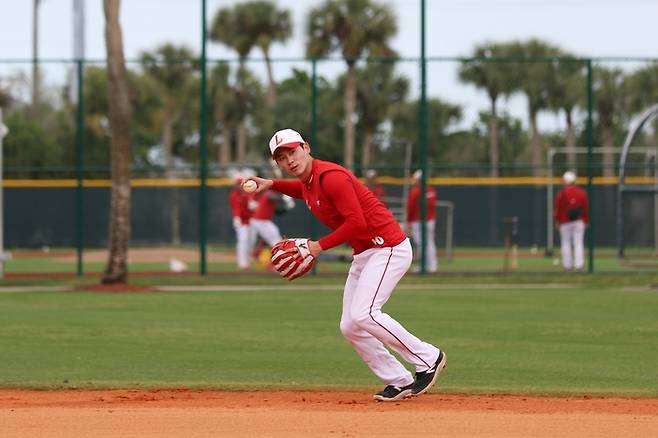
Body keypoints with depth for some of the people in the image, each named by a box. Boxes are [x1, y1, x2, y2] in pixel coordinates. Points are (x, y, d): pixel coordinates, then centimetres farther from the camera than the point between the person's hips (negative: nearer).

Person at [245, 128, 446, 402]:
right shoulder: (307, 183, 11)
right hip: (362, 254, 10)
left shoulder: (330, 176, -19)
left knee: (364, 314, -24)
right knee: (350, 327, 4)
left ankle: (429, 359, -12)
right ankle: (400, 382, 8)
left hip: (388, 248, -10)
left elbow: (357, 222, -25)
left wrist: (320, 246, -19)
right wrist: (271, 184, 23)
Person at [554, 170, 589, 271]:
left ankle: (567, 265, 8)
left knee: (566, 243, 8)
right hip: (579, 222, 2)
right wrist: (586, 221, 13)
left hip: (565, 222, -2)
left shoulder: (561, 193, -7)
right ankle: (578, 265, -5)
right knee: (578, 243, 2)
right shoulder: (582, 193, 0)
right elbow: (586, 209, 4)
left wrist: (557, 222, 8)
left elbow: (558, 209, -3)